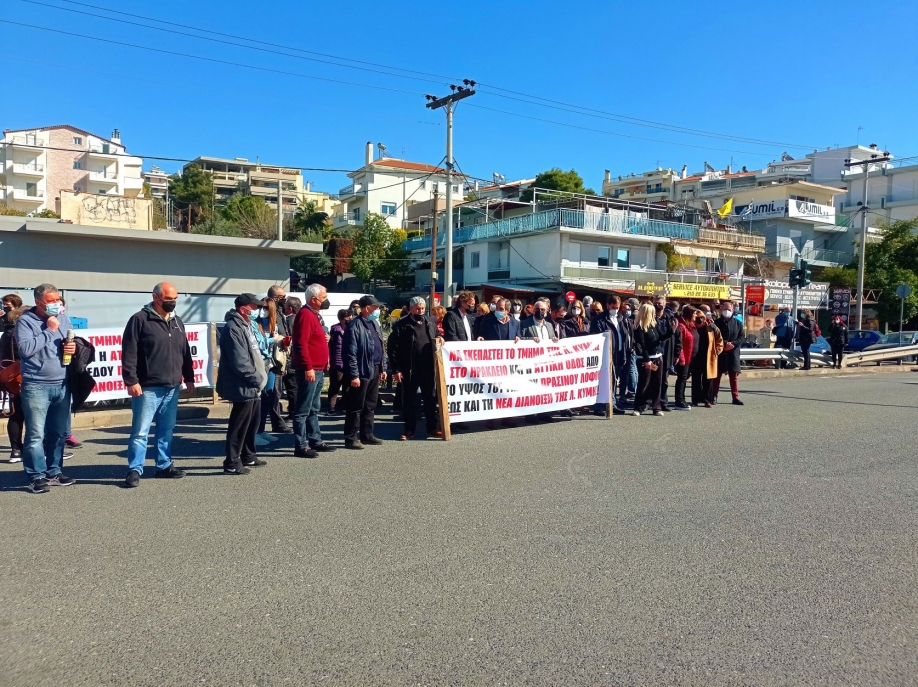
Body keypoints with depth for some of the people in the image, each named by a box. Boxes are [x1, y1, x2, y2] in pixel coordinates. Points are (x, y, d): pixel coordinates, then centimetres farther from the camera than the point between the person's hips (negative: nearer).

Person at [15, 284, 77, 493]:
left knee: (59, 432, 12)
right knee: (36, 434, -3)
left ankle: (53, 472, 22)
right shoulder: (25, 320, -5)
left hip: (62, 385, 6)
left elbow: (73, 342, 22)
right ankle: (37, 476, 4)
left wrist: (74, 347, -1)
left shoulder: (63, 318, 12)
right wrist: (49, 331, -14)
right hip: (36, 386, -6)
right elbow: (25, 348, -18)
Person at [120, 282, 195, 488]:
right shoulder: (140, 319, -7)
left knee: (167, 430, 13)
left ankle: (164, 465, 24)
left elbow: (185, 352, 20)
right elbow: (129, 353, -11)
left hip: (172, 388, 6)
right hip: (148, 388, -6)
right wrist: (131, 381, -16)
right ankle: (134, 470, 7)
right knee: (140, 431, -2)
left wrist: (189, 377, 17)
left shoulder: (177, 322, 14)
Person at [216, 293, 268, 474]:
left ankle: (248, 456, 32)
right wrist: (257, 378, -17)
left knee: (253, 422, 19)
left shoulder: (246, 325, 17)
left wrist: (261, 376, 11)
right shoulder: (233, 328, -17)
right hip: (244, 387, -10)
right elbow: (239, 361, -23)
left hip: (253, 386, 10)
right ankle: (232, 464, 5)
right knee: (239, 425, -3)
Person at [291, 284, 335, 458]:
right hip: (309, 370, -10)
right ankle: (301, 446, -1)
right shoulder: (306, 314, -14)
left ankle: (315, 440, 25)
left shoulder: (314, 314, 17)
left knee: (314, 409, 16)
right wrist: (308, 367, -23)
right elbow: (301, 344, -22)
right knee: (303, 410, -5)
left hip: (318, 370, 10)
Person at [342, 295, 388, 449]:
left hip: (374, 372, 9)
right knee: (356, 407, -2)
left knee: (370, 406, 14)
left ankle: (367, 435, 24)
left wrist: (382, 368, 18)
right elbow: (351, 353, -17)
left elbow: (381, 348, 23)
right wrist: (354, 375, -20)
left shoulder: (374, 324, 16)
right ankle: (351, 438, 5)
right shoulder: (355, 326, -12)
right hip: (361, 373, -9)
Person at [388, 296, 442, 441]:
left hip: (428, 369, 4)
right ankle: (409, 429, 17)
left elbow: (436, 335, 28)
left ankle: (432, 428, 22)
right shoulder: (402, 325, -6)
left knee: (430, 399, 11)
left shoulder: (430, 322, 10)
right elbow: (393, 348, -7)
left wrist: (439, 338, 2)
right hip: (409, 370, -4)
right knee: (409, 400, 6)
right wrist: (396, 369, -11)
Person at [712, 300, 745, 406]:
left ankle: (735, 397, 11)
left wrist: (732, 344, -13)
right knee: (716, 375, 5)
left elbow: (741, 337, 4)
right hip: (719, 353, -2)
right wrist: (724, 344, -16)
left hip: (733, 353, 2)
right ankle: (714, 396, 12)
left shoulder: (738, 323, 7)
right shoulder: (716, 323, 0)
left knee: (734, 375, 6)